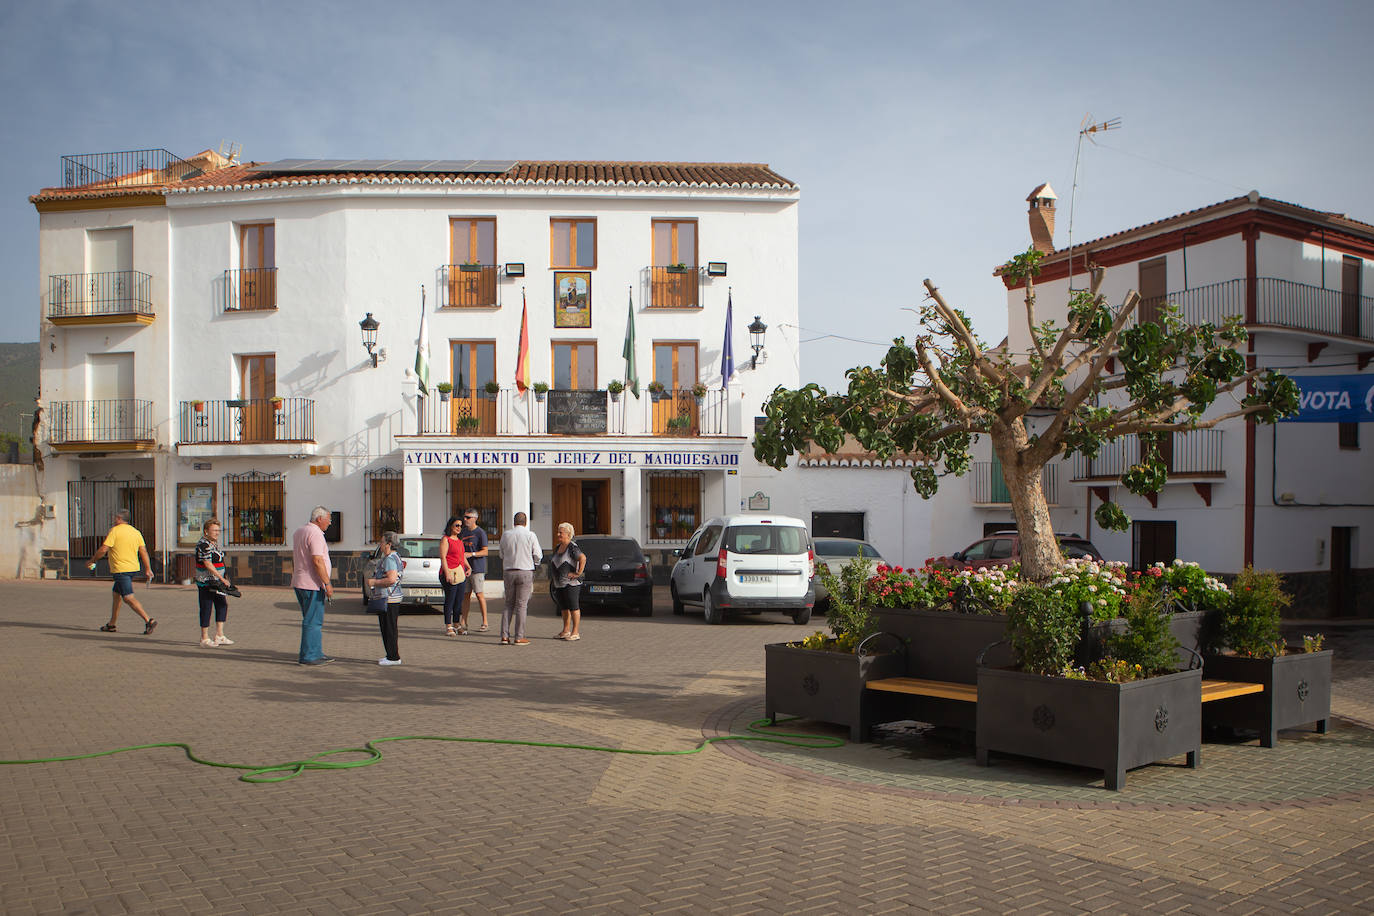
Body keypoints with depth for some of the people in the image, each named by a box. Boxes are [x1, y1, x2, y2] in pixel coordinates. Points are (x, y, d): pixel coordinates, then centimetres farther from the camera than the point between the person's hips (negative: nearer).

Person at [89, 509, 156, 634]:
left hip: (120, 570, -8)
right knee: (116, 594, 21)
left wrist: (93, 560, 2)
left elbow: (103, 549, -14)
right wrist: (148, 570, 7)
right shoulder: (136, 532, 10)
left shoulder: (114, 531, -9)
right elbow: (143, 551, 7)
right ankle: (111, 625, 28)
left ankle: (149, 621, -22)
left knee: (128, 598, -11)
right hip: (133, 567, 8)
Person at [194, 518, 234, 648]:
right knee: (206, 608, -2)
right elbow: (207, 564, -24)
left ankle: (219, 636, 11)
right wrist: (222, 578, -26)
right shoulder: (203, 544, -17)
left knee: (222, 605, 7)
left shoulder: (214, 543, 13)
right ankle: (204, 638, 7)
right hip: (205, 582, -9)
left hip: (216, 582, 9)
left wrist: (223, 579, 22)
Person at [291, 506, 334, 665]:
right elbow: (317, 561, -22)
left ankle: (316, 653, 20)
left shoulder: (299, 531, 16)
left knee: (314, 620, 16)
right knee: (313, 621, -6)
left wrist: (295, 577, 30)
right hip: (312, 584, -10)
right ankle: (308, 656, -4)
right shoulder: (315, 533, -15)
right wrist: (327, 583, -20)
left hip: (299, 582, 10)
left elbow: (294, 558, 23)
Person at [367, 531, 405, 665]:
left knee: (389, 628, -6)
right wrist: (373, 580, 16)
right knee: (386, 628, 15)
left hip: (389, 599, -11)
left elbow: (391, 579, -26)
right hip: (385, 599, 11)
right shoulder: (392, 557, 18)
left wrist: (374, 582, -17)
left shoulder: (390, 559, -16)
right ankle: (392, 655, 21)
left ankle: (393, 657, -1)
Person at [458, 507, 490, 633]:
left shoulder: (480, 533, -9)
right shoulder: (464, 531, 14)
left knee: (479, 594, -7)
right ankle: (464, 623, 11)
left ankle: (484, 623, -3)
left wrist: (471, 554, -23)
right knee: (466, 595, 7)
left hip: (477, 568, -7)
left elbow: (485, 552, -13)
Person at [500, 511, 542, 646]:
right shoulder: (530, 535, -5)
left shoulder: (505, 535, 5)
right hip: (526, 572, -3)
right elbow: (538, 555, -2)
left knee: (509, 604, 11)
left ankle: (505, 636, 6)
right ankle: (519, 637, -1)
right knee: (521, 605, 0)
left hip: (509, 572, 3)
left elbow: (502, 556, 13)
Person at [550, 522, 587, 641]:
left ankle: (575, 632, 0)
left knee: (573, 607, -4)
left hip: (570, 583, -9)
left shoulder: (572, 547, -14)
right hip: (559, 584, 9)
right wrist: (552, 577, 19)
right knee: (564, 607, 13)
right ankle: (566, 631, 21)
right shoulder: (558, 547, 13)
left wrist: (578, 573, -23)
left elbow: (583, 558, -26)